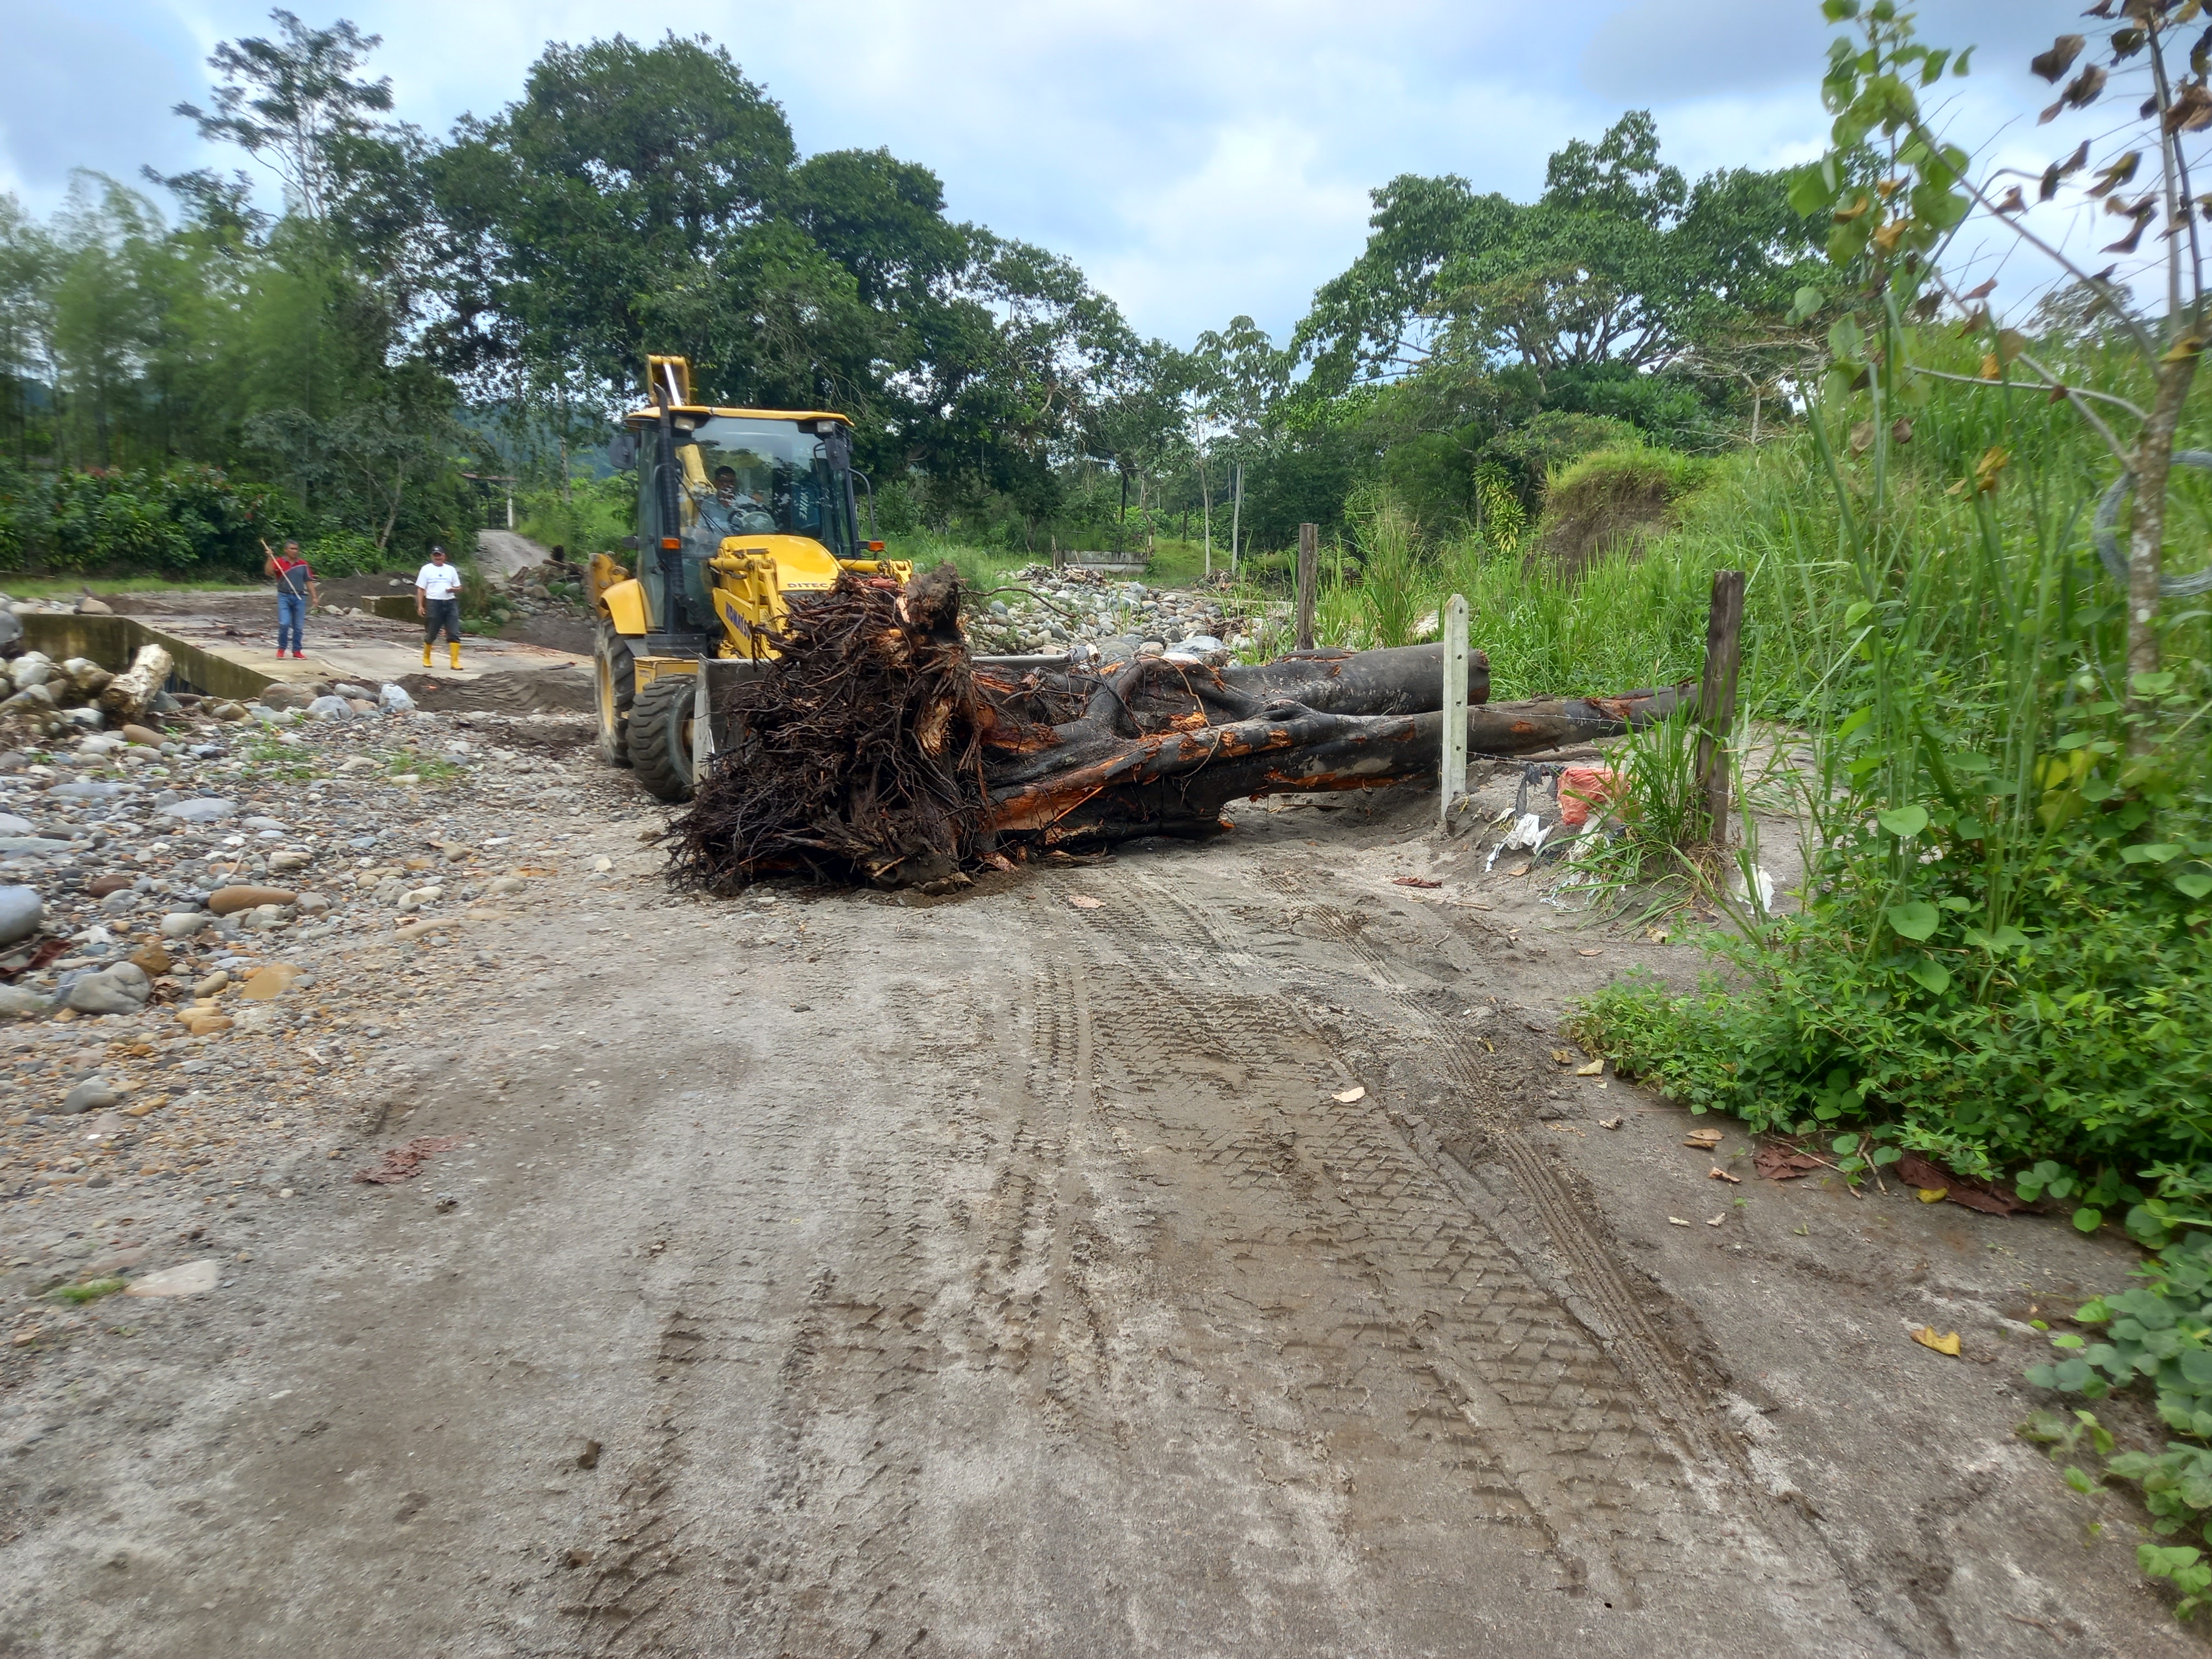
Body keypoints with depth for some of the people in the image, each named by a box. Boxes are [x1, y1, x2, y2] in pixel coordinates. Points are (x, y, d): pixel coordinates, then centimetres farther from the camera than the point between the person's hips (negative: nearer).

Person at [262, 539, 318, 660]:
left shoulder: (303, 564, 7)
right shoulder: (279, 562, 0)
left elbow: (309, 581, 10)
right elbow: (269, 572, -16)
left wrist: (314, 597, 5)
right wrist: (270, 558, -28)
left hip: (299, 598, 2)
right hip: (284, 597, -2)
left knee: (298, 626, 4)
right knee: (284, 624, -11)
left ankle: (297, 651, 14)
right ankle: (281, 648, 7)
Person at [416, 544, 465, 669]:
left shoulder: (451, 570, 13)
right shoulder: (426, 569, 5)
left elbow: (459, 588, 16)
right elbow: (420, 589, 4)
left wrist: (453, 589, -8)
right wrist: (420, 606, -5)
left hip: (450, 603, 2)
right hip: (434, 604, -2)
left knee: (454, 634, -7)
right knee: (431, 634, 5)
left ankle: (455, 661, -8)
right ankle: (426, 658, 25)